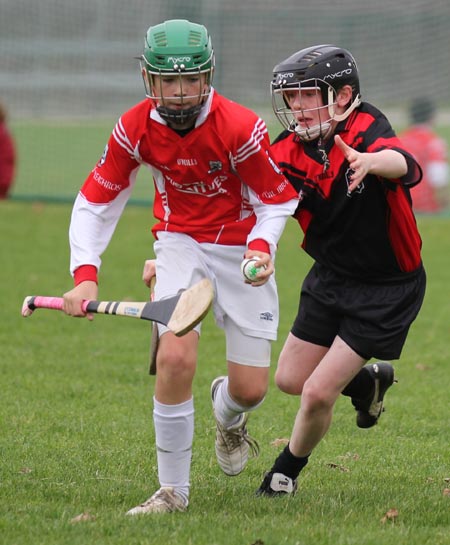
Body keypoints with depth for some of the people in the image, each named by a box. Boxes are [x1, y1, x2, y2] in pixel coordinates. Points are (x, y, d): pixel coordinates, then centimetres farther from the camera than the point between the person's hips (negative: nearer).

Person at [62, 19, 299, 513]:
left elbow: (278, 200, -8)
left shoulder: (241, 129, -23)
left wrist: (262, 245, -28)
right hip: (181, 242, 1)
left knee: (250, 388, -3)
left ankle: (228, 416, 39)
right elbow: (96, 201, -5)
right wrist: (85, 274, -17)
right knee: (175, 357, -23)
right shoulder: (135, 129, -15)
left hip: (242, 247, -1)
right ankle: (172, 491, -9)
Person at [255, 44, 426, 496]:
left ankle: (286, 472, 20)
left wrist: (371, 162, -70)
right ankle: (369, 381, 42)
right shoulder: (288, 152, -10)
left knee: (318, 393, -9)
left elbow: (404, 165, -45)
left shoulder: (367, 128, -24)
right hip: (331, 279, 6)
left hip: (389, 290, -6)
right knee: (290, 379, 13)